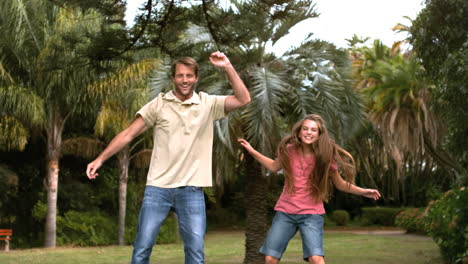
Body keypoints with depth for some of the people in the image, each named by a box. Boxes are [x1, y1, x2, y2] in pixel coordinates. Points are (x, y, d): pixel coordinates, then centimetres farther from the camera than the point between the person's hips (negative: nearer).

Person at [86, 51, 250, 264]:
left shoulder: (208, 104, 4)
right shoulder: (159, 103, 2)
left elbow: (243, 99, -5)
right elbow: (128, 133, 4)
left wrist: (227, 67, -12)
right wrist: (100, 158, -1)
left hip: (191, 189, 0)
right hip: (158, 187, 0)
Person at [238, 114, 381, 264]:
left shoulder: (325, 156, -8)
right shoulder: (289, 150, -3)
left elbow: (340, 184, 2)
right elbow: (275, 167, 18)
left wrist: (362, 192, -10)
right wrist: (251, 151, 14)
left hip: (311, 214, -2)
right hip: (285, 212, 2)